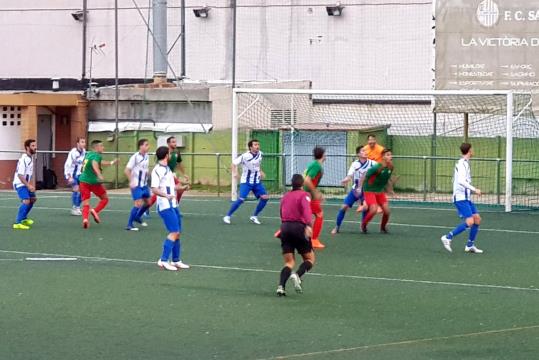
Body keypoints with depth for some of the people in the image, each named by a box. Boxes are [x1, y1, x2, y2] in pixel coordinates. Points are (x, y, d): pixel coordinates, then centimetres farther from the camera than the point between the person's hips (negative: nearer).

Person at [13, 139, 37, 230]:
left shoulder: (31, 158, 6)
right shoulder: (23, 159, -24)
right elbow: (20, 175, -28)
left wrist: (30, 184, 18)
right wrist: (28, 186, -31)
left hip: (26, 183, 10)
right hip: (20, 184, -10)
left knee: (32, 199, 23)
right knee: (26, 201, -25)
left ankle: (24, 218, 39)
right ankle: (18, 223, -25)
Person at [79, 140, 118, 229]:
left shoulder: (88, 154, 16)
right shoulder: (97, 155, -9)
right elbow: (94, 164, -31)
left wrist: (111, 163, 40)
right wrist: (99, 175, -46)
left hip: (83, 180, 6)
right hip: (93, 181, -6)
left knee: (85, 203, 2)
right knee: (105, 198, 15)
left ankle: (85, 218, -23)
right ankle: (95, 211, -8)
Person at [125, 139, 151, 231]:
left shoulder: (146, 156, 6)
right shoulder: (135, 157, -16)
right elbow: (127, 170, -15)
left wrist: (146, 179, 15)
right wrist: (131, 182, -19)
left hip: (144, 184, 8)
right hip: (136, 185, -8)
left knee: (147, 202, 14)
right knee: (138, 203, -13)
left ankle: (137, 217, 36)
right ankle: (129, 224, -6)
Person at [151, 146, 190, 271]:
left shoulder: (167, 169, 16)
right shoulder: (157, 170, -13)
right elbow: (154, 189, -21)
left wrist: (179, 187, 40)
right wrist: (166, 195, -36)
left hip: (173, 205, 9)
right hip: (165, 206, -9)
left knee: (177, 233, 11)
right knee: (174, 232, -16)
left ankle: (176, 261, 20)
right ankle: (163, 260, -15)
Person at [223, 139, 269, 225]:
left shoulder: (259, 154, 2)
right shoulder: (245, 156, -18)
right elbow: (234, 163, -17)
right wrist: (235, 172, -32)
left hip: (257, 182, 6)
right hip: (246, 182, -6)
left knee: (265, 197, -5)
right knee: (241, 199, -19)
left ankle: (254, 216, 10)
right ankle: (227, 216, -5)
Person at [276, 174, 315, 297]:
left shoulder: (285, 196, 18)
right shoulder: (304, 195, 1)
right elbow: (306, 209, -16)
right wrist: (308, 225, -30)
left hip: (285, 227, 5)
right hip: (299, 227, -5)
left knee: (289, 262, 8)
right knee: (310, 259, 9)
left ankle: (281, 286, -17)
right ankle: (297, 275, -21)